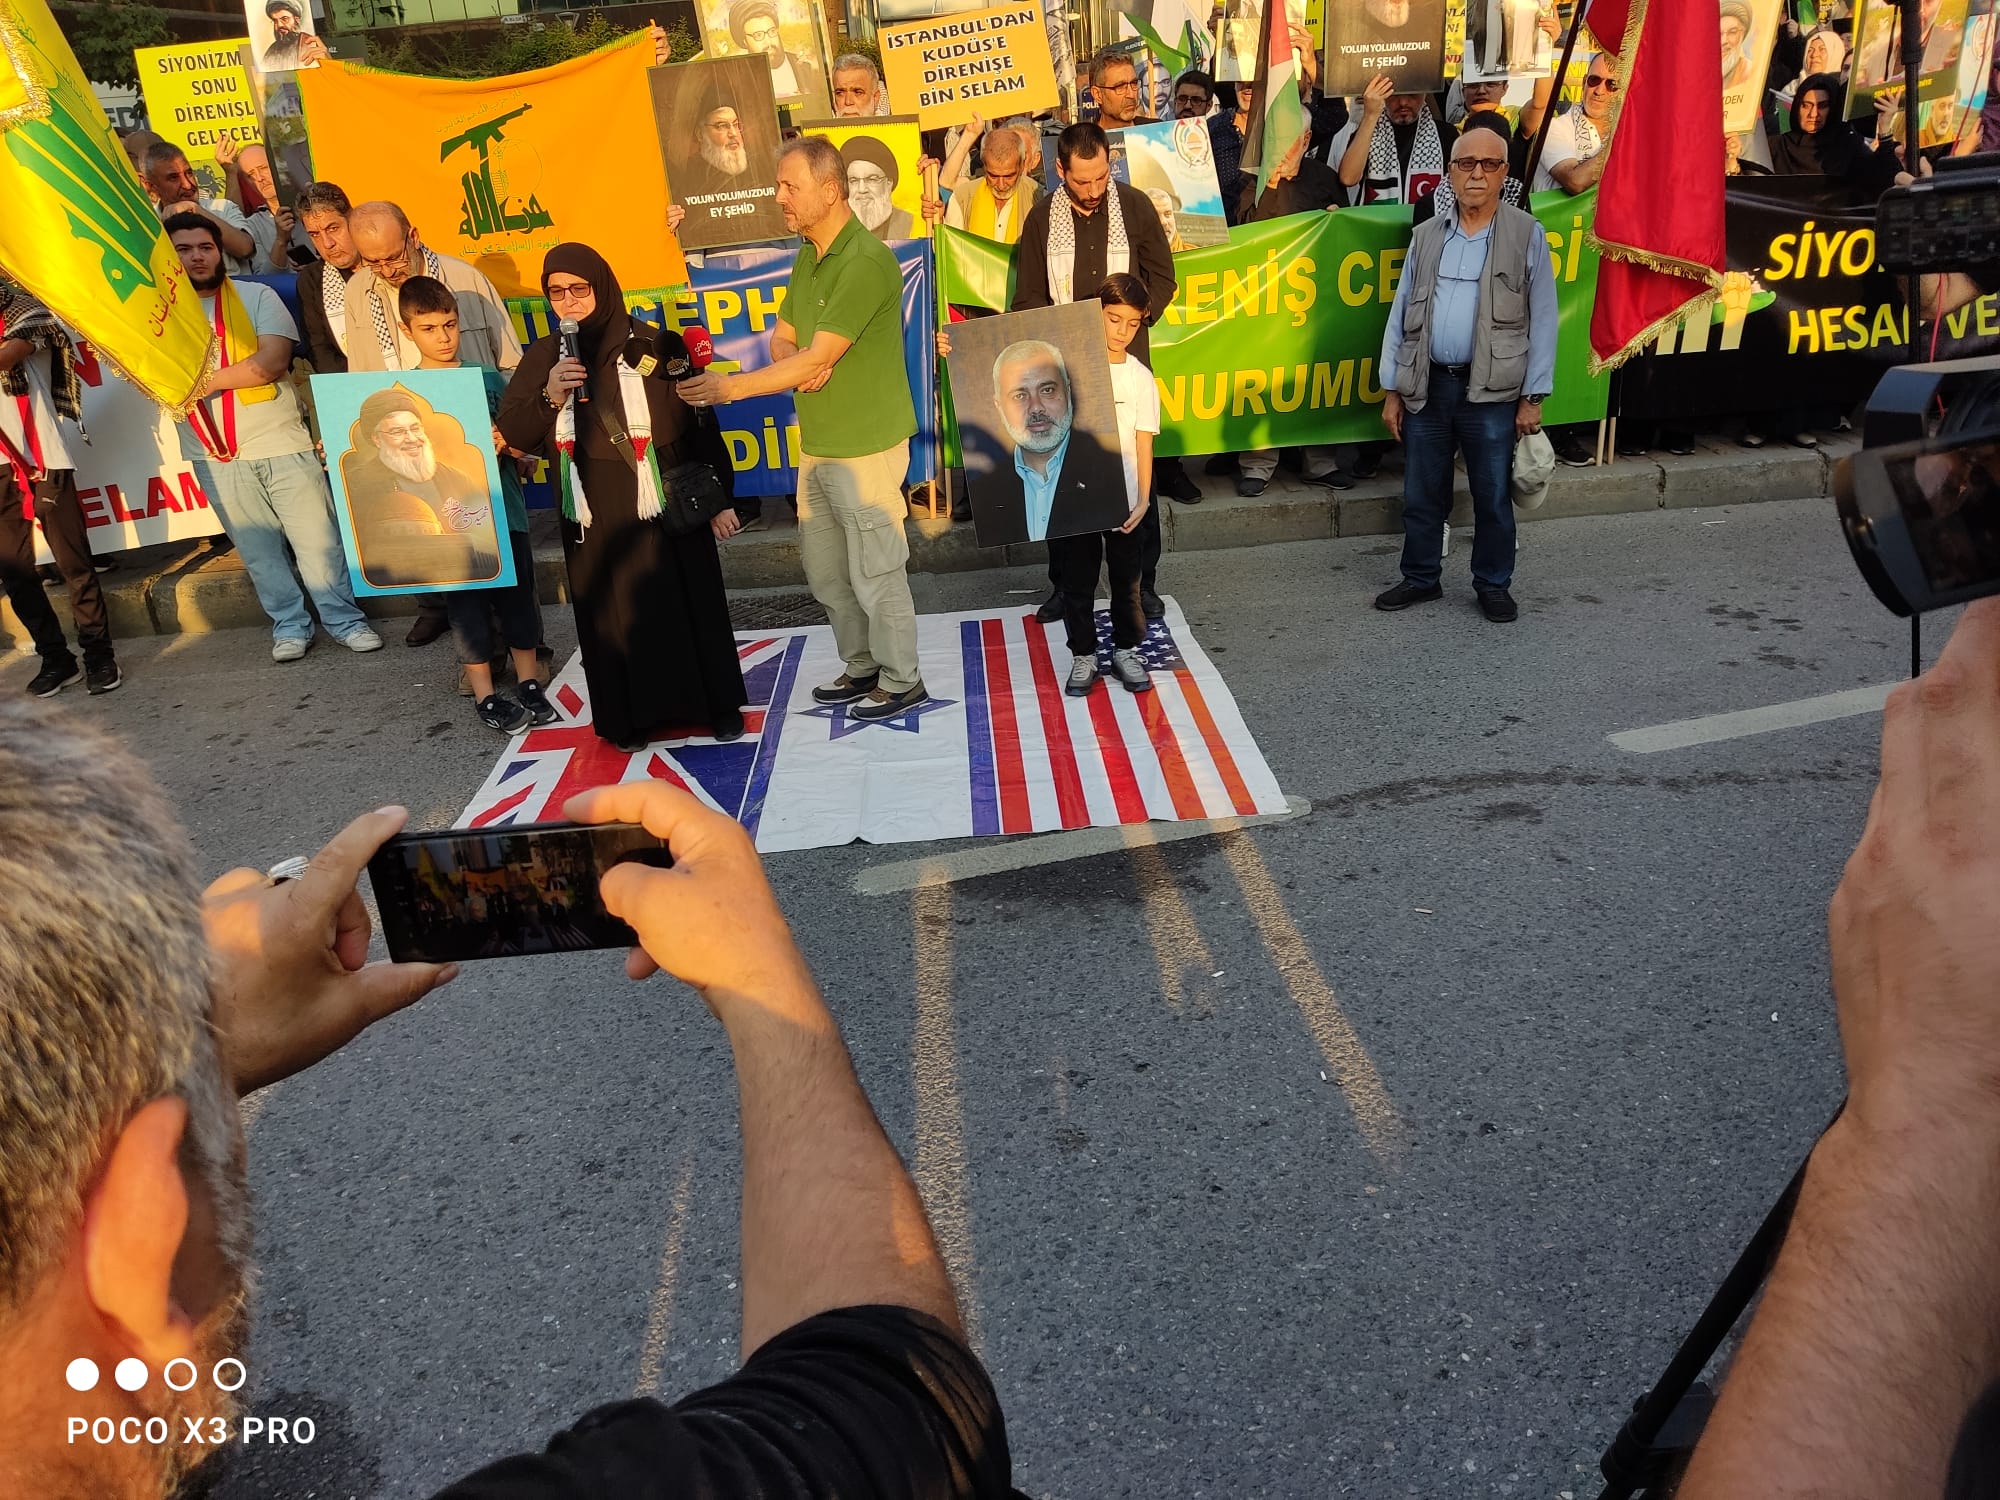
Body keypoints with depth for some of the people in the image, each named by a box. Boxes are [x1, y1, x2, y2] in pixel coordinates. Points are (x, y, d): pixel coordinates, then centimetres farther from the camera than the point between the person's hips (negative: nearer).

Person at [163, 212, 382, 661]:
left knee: (318, 539, 0)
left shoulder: (256, 296, 1)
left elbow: (274, 360, -11)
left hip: (281, 443, -2)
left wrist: (208, 380, -13)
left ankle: (344, 618, 11)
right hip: (216, 456, 2)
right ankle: (289, 625, 19)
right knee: (257, 548, 8)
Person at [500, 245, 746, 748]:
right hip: (596, 518, 2)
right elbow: (511, 433, 2)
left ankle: (718, 706, 23)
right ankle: (633, 716, 23)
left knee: (690, 607, 7)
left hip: (667, 506, -2)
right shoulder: (542, 358, 4)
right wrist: (549, 398, -17)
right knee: (616, 619, 8)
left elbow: (700, 421, -1)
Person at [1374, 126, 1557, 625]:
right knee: (1421, 494, 10)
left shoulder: (1526, 235, 1)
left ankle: (1493, 585, 21)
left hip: (1492, 390, -3)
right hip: (1426, 386, 3)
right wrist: (1392, 390, 5)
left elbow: (1543, 319, 0)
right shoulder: (1426, 237, 9)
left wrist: (1533, 396, -5)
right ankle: (1420, 578, 26)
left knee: (1493, 496, 6)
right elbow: (1400, 315, 10)